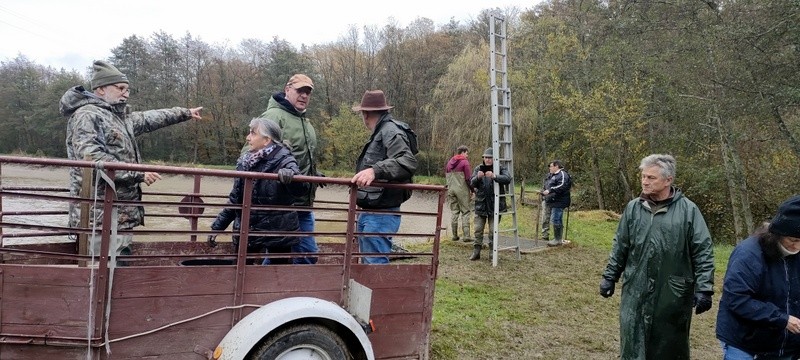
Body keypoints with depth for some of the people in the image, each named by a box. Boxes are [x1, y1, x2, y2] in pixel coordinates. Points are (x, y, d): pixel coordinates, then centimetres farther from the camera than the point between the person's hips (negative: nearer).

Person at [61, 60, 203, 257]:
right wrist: (138, 174, -19)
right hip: (102, 215, -9)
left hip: (123, 212, 9)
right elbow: (93, 158, -21)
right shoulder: (87, 115, -9)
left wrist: (185, 113, 39)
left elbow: (149, 118, 33)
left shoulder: (119, 116, 19)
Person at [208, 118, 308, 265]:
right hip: (247, 231, 5)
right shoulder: (245, 161, 4)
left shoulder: (283, 160, -11)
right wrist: (218, 226, 12)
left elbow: (302, 188, -25)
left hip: (277, 231, -5)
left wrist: (290, 175, -45)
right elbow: (235, 199, 13)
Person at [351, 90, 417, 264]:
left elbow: (408, 163, -27)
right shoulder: (380, 133, 17)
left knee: (375, 265, -10)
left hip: (381, 215, -10)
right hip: (369, 212, 10)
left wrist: (375, 170, -39)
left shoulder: (390, 131, -13)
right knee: (367, 263, 16)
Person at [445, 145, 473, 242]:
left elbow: (446, 176, 16)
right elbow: (468, 178, -10)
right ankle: (466, 236, -4)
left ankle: (454, 235, 11)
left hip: (451, 190, 5)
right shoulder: (464, 162, -8)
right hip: (462, 190, -5)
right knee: (465, 212, 0)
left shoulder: (449, 162, 11)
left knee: (454, 212, 10)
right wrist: (472, 189, -1)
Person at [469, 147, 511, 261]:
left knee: (493, 230, 2)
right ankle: (476, 252, 14)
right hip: (480, 204, 2)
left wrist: (494, 176, -37)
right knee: (478, 229, 5)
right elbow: (472, 183, -3)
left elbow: (508, 179, -21)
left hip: (495, 204, -2)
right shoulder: (478, 168, 6)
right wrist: (478, 177, -25)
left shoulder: (501, 169, -2)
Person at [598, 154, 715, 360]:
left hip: (673, 295, -3)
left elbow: (703, 252, -6)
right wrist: (610, 276, 10)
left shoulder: (688, 210, -6)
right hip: (636, 292, 3)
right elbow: (620, 246, 11)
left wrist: (704, 289, -11)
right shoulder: (633, 208, 3)